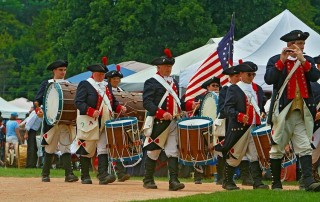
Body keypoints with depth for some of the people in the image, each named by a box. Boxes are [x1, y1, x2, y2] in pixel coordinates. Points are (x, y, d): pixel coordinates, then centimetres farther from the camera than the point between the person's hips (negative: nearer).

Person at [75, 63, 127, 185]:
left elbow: (113, 102, 23)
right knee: (87, 150, 2)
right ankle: (85, 177, 11)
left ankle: (103, 175, -14)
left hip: (105, 123, 5)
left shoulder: (106, 86, 18)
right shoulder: (85, 85, -2)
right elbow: (78, 102, -12)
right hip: (89, 123, -5)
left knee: (104, 148, -7)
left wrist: (119, 108, 1)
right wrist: (91, 112, -25)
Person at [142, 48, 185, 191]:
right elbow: (147, 103, -14)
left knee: (173, 152, -3)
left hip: (173, 123, 6)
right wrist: (162, 113, -24)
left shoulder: (174, 83, 19)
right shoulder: (151, 83, -5)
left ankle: (173, 181, -7)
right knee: (153, 152, 3)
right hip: (158, 123, -6)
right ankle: (148, 181, 13)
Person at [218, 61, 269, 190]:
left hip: (256, 127, 5)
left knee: (256, 155, -5)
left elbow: (262, 106, 28)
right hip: (239, 128, -5)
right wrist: (239, 116, -24)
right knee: (235, 156, 2)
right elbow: (227, 107, -9)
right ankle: (227, 181, 15)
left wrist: (263, 114, 8)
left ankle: (258, 182, -6)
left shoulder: (258, 89, 17)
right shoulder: (233, 89, -1)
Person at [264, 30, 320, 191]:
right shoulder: (275, 60, 3)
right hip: (282, 110, -2)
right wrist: (281, 61, -19)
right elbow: (268, 79, -14)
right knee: (277, 148, 4)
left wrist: (303, 60, -16)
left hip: (302, 111, 3)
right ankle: (276, 183, 12)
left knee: (305, 147, -7)